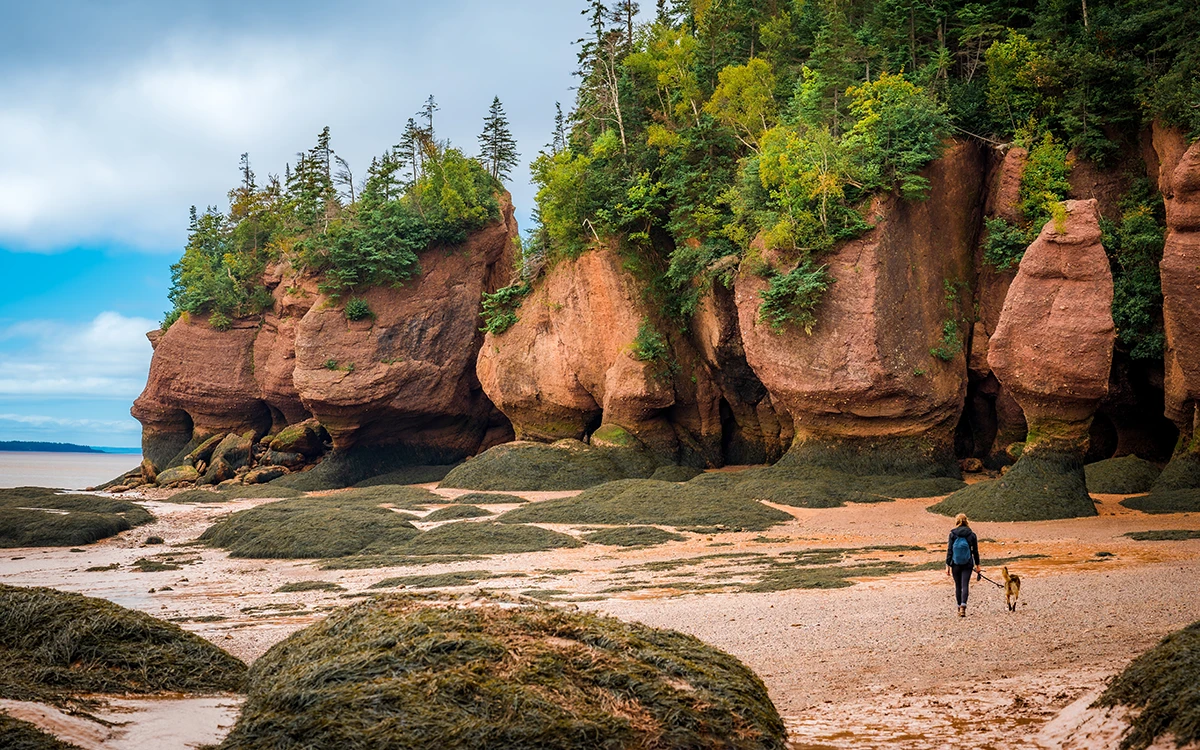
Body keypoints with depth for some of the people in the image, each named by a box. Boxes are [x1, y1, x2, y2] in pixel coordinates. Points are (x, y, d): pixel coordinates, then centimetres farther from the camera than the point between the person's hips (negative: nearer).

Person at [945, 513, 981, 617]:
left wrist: (947, 565, -1)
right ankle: (963, 606, -21)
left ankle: (960, 607, 18)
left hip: (955, 564, 0)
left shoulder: (953, 534, -4)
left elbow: (949, 551, -5)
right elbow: (975, 551, 4)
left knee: (958, 586, 12)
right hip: (968, 564, 0)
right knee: (965, 585, -2)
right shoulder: (971, 534, -1)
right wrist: (977, 565, 13)